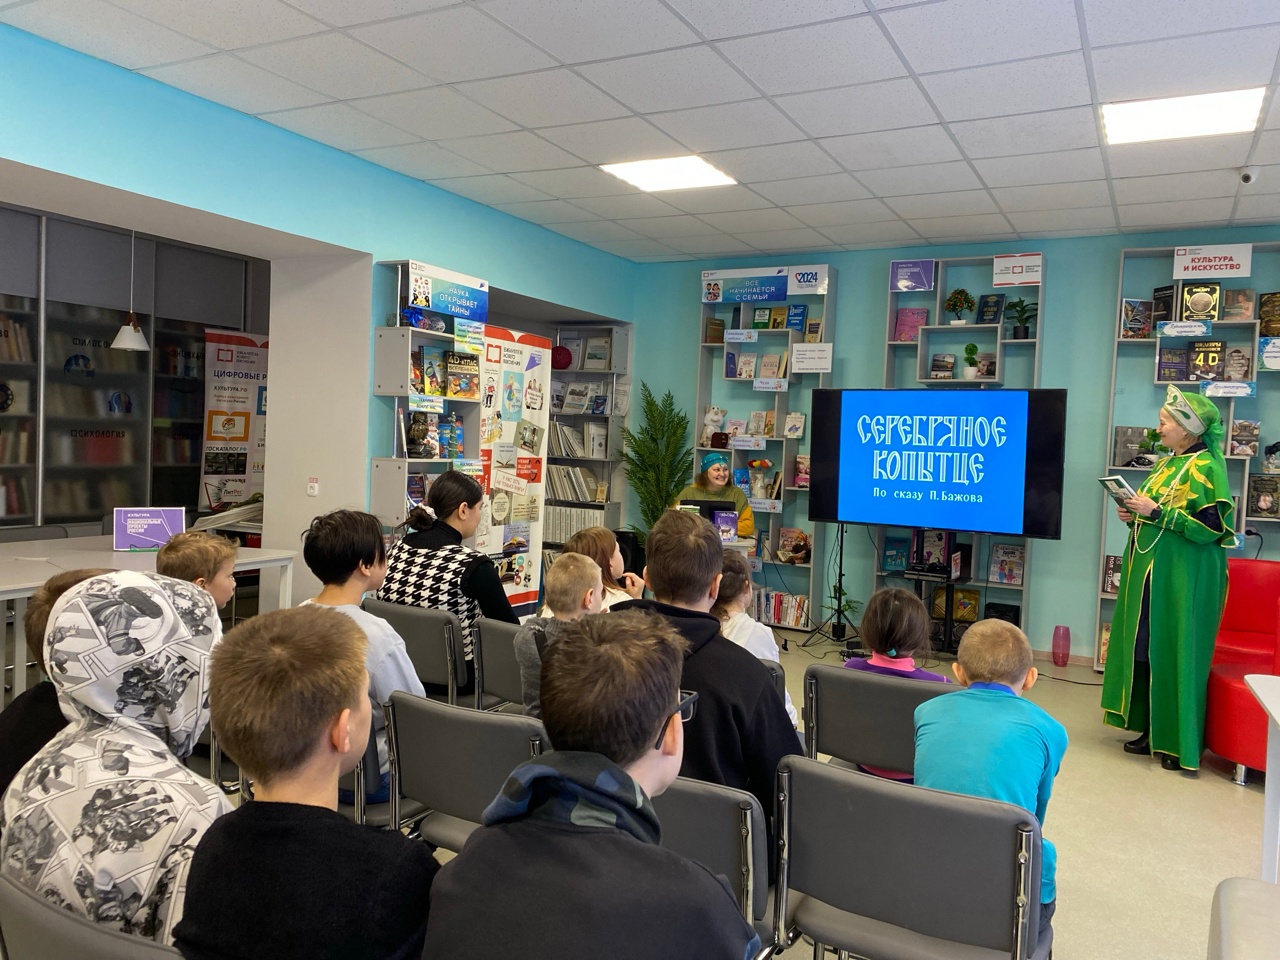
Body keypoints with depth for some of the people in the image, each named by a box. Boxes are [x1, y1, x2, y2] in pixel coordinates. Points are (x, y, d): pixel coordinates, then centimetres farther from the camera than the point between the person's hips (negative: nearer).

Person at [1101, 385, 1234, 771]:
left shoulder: (1207, 467, -11)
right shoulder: (1167, 464, 14)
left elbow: (1212, 526, -19)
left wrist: (1156, 511, -21)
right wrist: (1133, 515, 4)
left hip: (1184, 578, -8)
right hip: (1150, 571, 9)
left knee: (1176, 653, -3)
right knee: (1144, 649, 10)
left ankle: (1180, 742, 8)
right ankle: (1151, 729, 21)